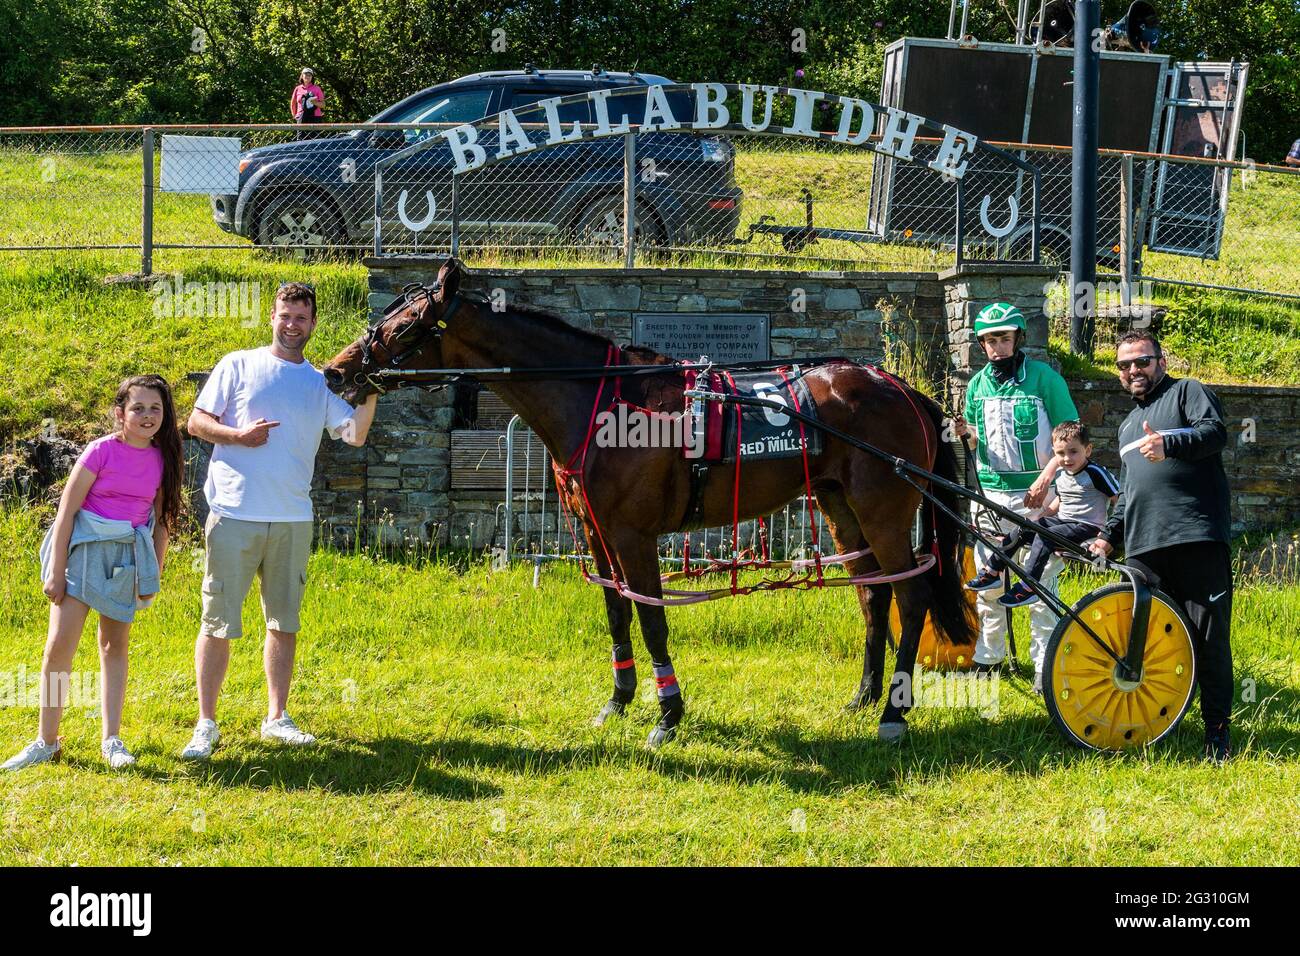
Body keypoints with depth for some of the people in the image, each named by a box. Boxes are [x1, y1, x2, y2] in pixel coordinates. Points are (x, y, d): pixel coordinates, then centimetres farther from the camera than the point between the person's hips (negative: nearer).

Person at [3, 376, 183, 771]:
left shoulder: (162, 459, 1)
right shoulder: (101, 451, -12)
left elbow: (161, 520, 11)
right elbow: (67, 510, -10)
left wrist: (155, 575, 10)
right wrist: (55, 570, -12)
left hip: (129, 556, 4)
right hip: (85, 547, -4)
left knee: (115, 645, 9)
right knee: (60, 643, -9)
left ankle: (111, 740, 13)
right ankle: (46, 741, 0)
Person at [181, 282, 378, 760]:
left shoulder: (321, 383, 11)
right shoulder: (238, 366, 3)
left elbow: (355, 434, 1)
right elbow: (197, 422, 3)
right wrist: (238, 435, -14)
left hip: (292, 519, 4)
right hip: (235, 516, -3)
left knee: (284, 622, 10)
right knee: (218, 622, -3)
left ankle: (276, 717, 19)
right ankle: (206, 725, 2)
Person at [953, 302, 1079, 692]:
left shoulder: (1044, 377, -5)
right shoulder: (979, 384, 9)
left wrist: (1045, 478, -18)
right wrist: (966, 432, -4)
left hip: (1034, 494, -4)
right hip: (990, 490, 5)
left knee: (1041, 584, -4)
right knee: (988, 582, 8)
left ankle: (1045, 664, 0)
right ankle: (988, 656, 20)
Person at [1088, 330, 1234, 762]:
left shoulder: (1188, 392, 8)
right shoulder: (1128, 426, 31)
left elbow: (1215, 431, -12)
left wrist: (1169, 445, -28)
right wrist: (1109, 535, 23)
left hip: (1197, 536, -7)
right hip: (1143, 546, 7)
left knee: (1208, 634, -7)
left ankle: (1217, 728, -2)